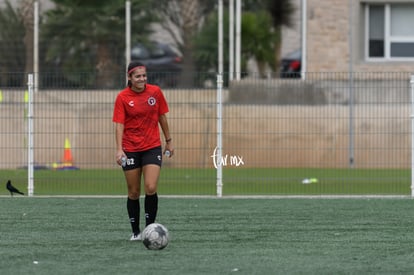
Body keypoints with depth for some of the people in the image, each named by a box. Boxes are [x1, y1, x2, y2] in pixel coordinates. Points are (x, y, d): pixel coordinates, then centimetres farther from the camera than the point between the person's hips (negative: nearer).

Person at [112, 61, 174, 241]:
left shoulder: (155, 92, -1)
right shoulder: (122, 97, -7)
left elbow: (162, 117, 10)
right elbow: (119, 125, -12)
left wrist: (168, 141, 14)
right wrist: (119, 149, -23)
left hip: (152, 147, 1)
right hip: (130, 150, -1)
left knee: (151, 188, -15)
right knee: (134, 193, 5)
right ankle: (135, 232, 18)